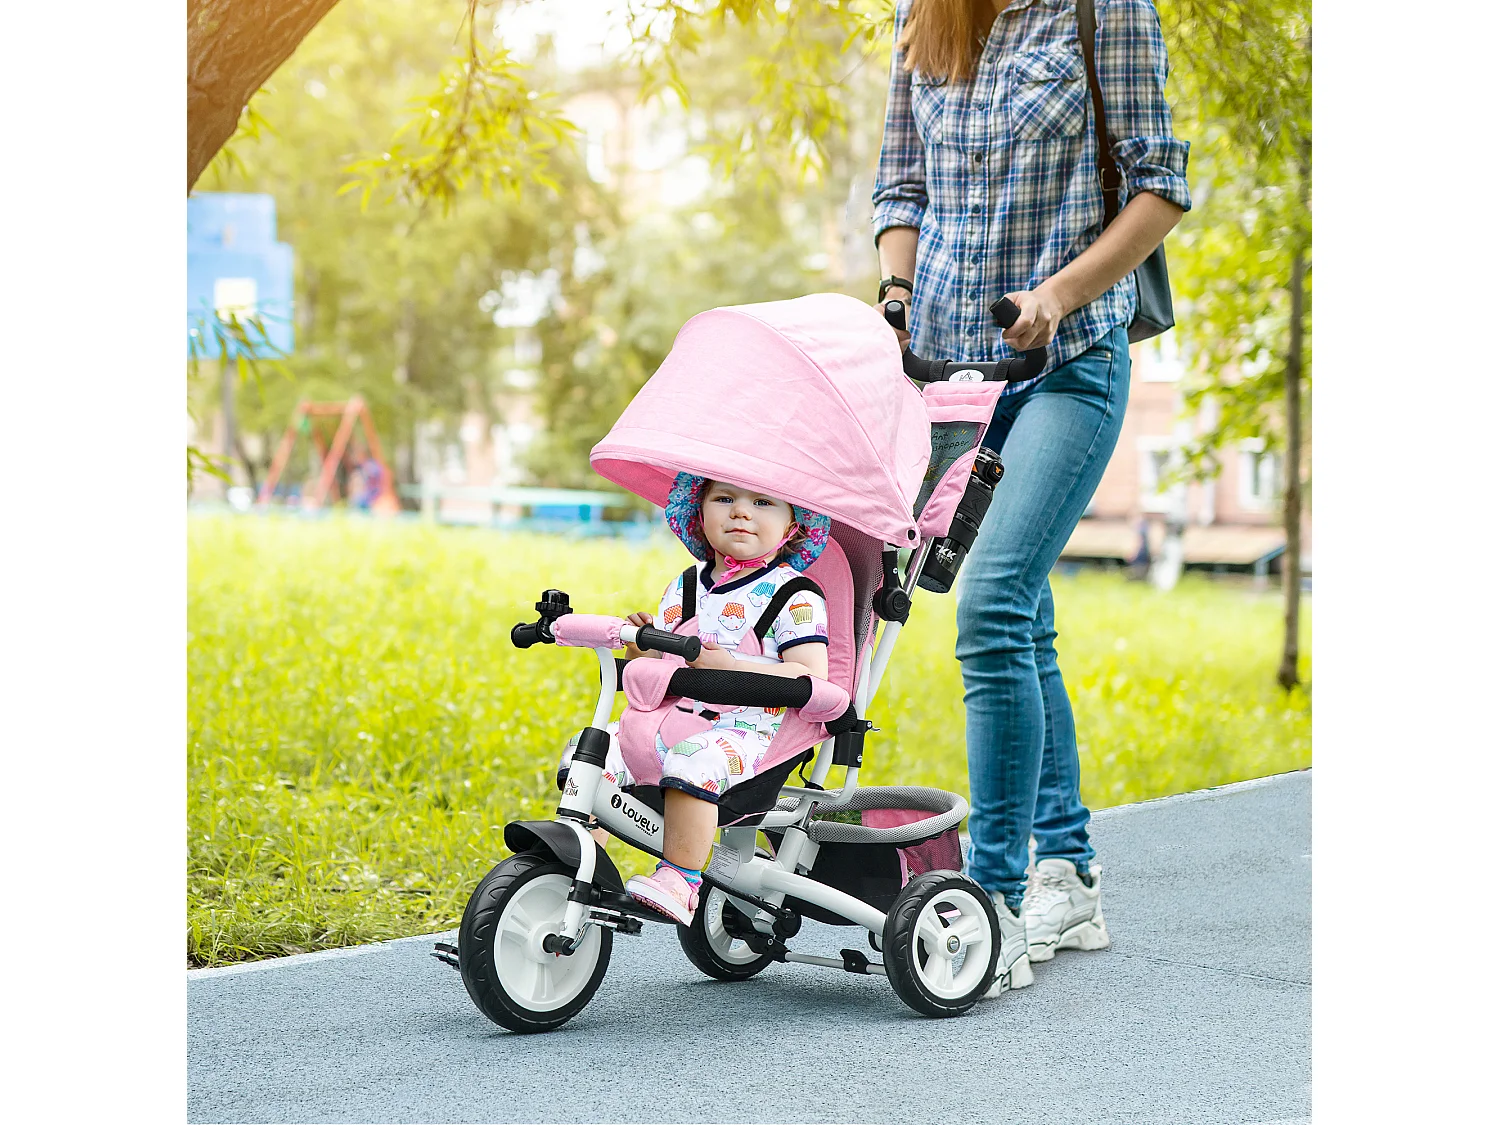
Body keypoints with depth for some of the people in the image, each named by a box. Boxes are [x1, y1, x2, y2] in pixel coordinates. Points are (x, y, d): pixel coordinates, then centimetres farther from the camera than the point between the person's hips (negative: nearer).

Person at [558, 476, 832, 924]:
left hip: (745, 733, -6)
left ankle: (680, 878, -31)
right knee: (588, 750, -11)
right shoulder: (682, 590, 17)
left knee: (694, 759, -37)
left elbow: (814, 678, -14)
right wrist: (640, 648, -1)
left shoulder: (793, 596, -2)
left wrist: (727, 665, -22)